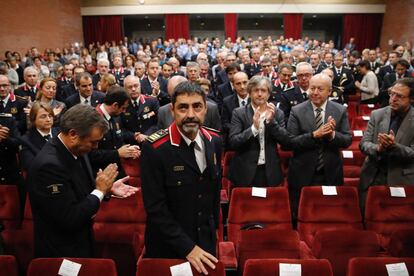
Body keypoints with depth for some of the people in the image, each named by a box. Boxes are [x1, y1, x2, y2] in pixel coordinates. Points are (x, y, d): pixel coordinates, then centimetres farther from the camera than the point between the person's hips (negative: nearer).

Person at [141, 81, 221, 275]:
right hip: (168, 247, -4)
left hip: (206, 241, 5)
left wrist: (214, 226, 12)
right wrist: (187, 247, -20)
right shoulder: (155, 148, -22)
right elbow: (155, 206, -21)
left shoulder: (214, 141, -4)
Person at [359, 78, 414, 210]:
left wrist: (394, 146, -27)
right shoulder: (377, 114, 1)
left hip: (400, 180, -2)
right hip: (372, 177, 2)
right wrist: (378, 148, -22)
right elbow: (363, 143, -1)